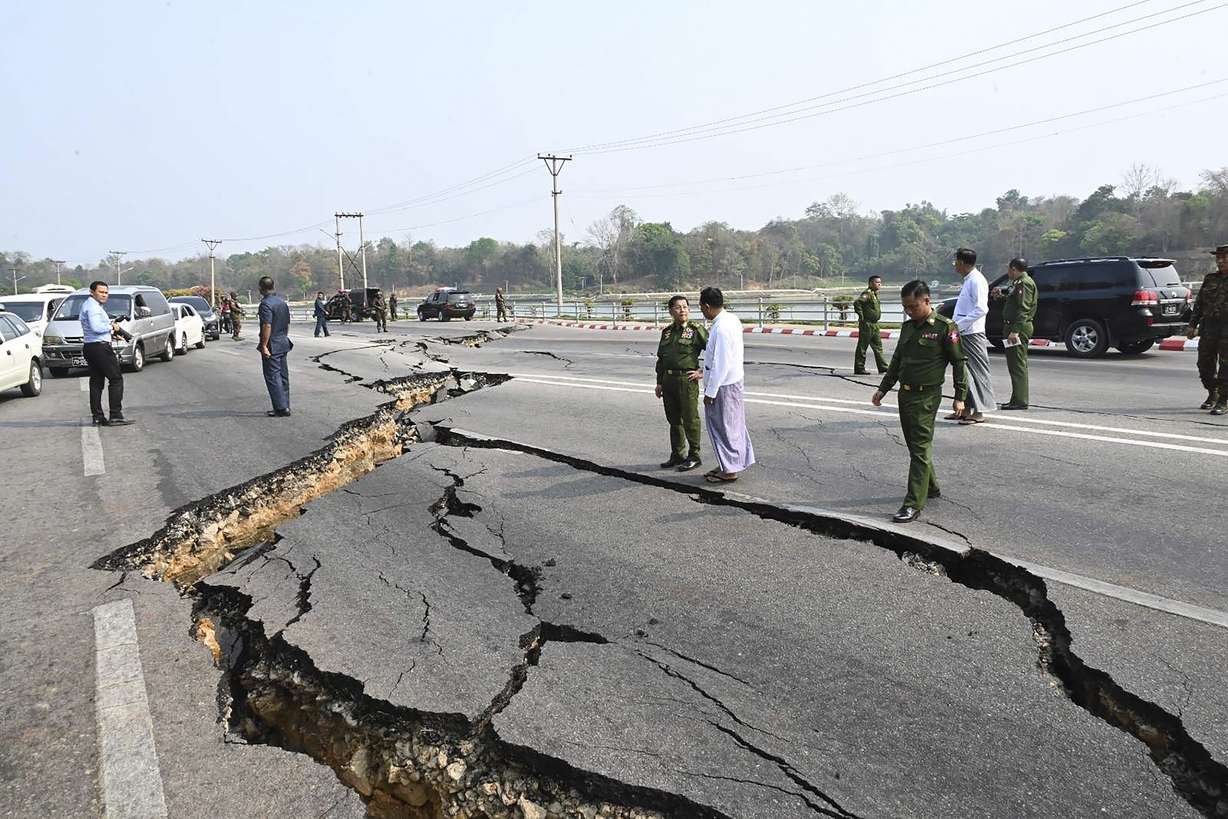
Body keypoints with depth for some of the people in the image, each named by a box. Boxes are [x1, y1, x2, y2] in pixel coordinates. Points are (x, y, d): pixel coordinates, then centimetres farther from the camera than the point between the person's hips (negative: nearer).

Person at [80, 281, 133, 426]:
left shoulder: (88, 305, 22)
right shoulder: (93, 306, -12)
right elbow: (96, 327, -25)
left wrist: (113, 332, 11)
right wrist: (112, 327, -10)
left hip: (89, 348, 11)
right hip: (100, 347, -11)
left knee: (96, 382, 10)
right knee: (116, 379, -8)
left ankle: (97, 417, 10)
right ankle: (115, 416, -12)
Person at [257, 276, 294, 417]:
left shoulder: (266, 304, -16)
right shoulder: (282, 301, 11)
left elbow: (267, 326, -23)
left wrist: (264, 346, -21)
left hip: (271, 346, -9)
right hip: (283, 343, 9)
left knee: (272, 376, -5)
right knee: (283, 375, 12)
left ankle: (281, 408, -7)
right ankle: (285, 406, 17)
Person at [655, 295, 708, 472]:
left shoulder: (696, 329, -4)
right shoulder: (667, 332, 13)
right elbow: (661, 359, 19)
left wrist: (703, 373, -8)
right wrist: (659, 382, 16)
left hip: (687, 379, -6)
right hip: (668, 380, 6)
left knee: (690, 419, -1)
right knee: (674, 419, 13)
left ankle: (694, 456, 9)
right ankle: (677, 455, 24)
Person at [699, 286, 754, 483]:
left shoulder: (721, 328, -25)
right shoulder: (732, 319, 6)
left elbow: (721, 364, -25)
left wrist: (710, 391, -19)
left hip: (723, 385, -10)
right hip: (734, 379, 10)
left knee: (723, 426, 2)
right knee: (731, 424, 18)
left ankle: (729, 470, 13)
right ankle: (729, 464, 30)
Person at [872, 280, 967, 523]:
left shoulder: (945, 327, -9)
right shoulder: (907, 326, 11)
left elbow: (959, 362, -6)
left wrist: (959, 397, -8)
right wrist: (883, 389, 21)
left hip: (926, 396, -7)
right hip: (905, 394, 7)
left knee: (920, 448, -8)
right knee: (915, 446, 15)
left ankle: (913, 505, -9)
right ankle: (931, 488, 33)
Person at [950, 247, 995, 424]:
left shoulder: (976, 280, -14)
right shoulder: (968, 280, 17)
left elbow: (981, 309, -22)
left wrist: (959, 325, -21)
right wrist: (955, 325, 14)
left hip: (972, 333, -10)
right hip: (963, 333, 10)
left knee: (977, 370, -5)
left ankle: (979, 412, -1)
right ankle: (966, 409, 20)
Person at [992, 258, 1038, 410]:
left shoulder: (1024, 283, -13)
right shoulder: (1018, 283, 18)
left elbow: (1023, 309, -21)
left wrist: (1015, 331, -25)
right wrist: (1001, 293, 26)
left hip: (1019, 328, -11)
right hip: (1014, 327, 11)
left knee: (1018, 364, -10)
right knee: (1014, 364, 14)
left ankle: (1020, 401, -9)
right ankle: (1017, 399, 21)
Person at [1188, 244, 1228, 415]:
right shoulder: (1210, 279, 14)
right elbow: (1199, 303, 17)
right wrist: (1193, 325, 12)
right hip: (1208, 326, 5)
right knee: (1205, 363, 8)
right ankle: (1212, 394, 28)